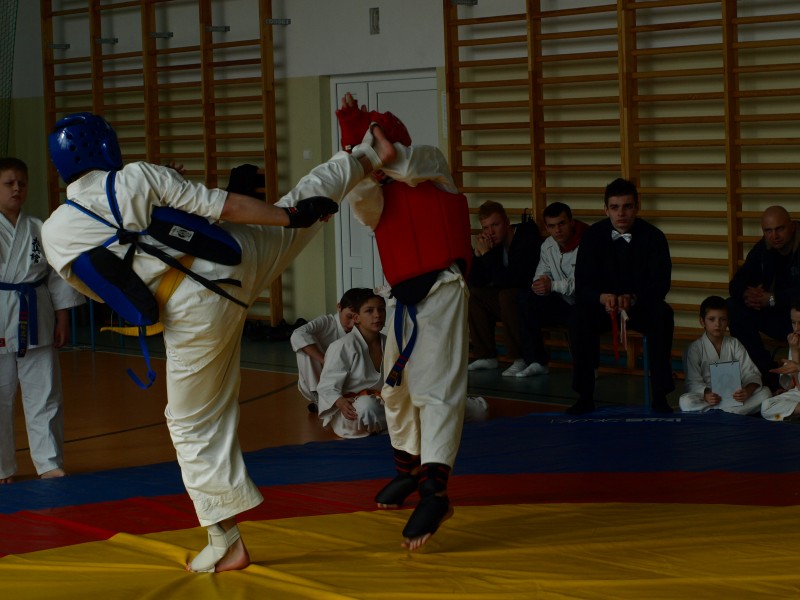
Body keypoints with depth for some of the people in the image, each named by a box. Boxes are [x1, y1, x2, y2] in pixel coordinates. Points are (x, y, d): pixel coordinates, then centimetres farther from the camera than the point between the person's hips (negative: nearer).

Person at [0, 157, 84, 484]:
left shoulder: (40, 230, 5)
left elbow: (57, 276, 8)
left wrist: (62, 317, 5)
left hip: (35, 322, 3)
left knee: (44, 396, 7)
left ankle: (50, 463, 17)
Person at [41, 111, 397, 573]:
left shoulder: (56, 233, -5)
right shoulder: (140, 177, -8)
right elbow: (226, 208, -7)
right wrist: (292, 215, 3)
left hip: (196, 313, -1)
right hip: (233, 260, 1)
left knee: (196, 426, 12)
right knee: (288, 215, 27)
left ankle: (227, 544, 14)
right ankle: (373, 157, 50)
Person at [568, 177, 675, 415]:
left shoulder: (653, 236, -10)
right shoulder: (593, 235, -6)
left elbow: (661, 284, -16)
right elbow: (582, 285, -11)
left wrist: (633, 298, -37)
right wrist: (602, 297, -35)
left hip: (643, 306, -1)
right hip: (604, 304, 1)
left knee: (663, 315, -34)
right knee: (580, 315, -31)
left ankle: (660, 395, -26)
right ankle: (585, 396, -22)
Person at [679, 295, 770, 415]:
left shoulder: (734, 344, 10)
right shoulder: (695, 348, 3)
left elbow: (750, 373, 1)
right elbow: (694, 381, -7)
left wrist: (747, 391, -23)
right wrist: (706, 394, -29)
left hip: (734, 396, 3)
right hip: (710, 398, -3)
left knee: (765, 392, -21)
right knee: (685, 402, -33)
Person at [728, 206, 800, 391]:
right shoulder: (763, 249, 1)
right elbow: (736, 283, 0)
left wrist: (771, 299, -30)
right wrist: (746, 293, -24)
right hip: (780, 315, 7)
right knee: (734, 307, -9)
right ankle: (765, 370, -8)